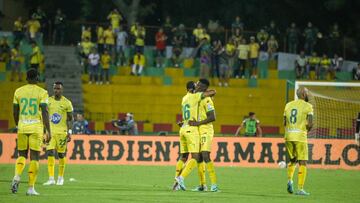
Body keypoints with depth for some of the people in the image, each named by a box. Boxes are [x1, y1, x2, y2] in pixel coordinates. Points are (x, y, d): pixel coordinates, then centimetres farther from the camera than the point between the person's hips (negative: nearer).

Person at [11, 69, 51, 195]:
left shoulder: (18, 91, 5)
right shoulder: (42, 92, -4)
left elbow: (15, 112, 10)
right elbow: (45, 112, -11)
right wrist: (48, 131, -10)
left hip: (22, 127, 3)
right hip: (36, 128, -3)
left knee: (22, 155, 16)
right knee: (35, 157, 3)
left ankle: (16, 177, -11)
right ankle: (31, 188, 0)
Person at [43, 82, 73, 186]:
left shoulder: (67, 103, -3)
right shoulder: (48, 101, 5)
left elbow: (70, 119, 1)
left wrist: (69, 132, -7)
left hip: (62, 132, -2)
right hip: (50, 131, 2)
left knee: (61, 154, 4)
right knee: (50, 153, -9)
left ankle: (60, 177, 18)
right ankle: (51, 178, -11)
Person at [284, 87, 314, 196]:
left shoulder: (288, 105, 12)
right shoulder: (308, 106, -4)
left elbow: (284, 123, 12)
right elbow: (310, 124, -11)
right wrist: (307, 129, 8)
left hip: (288, 136, 5)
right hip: (300, 137, -5)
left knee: (293, 160, 22)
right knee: (302, 163, 2)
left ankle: (289, 180, 0)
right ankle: (300, 189, -2)